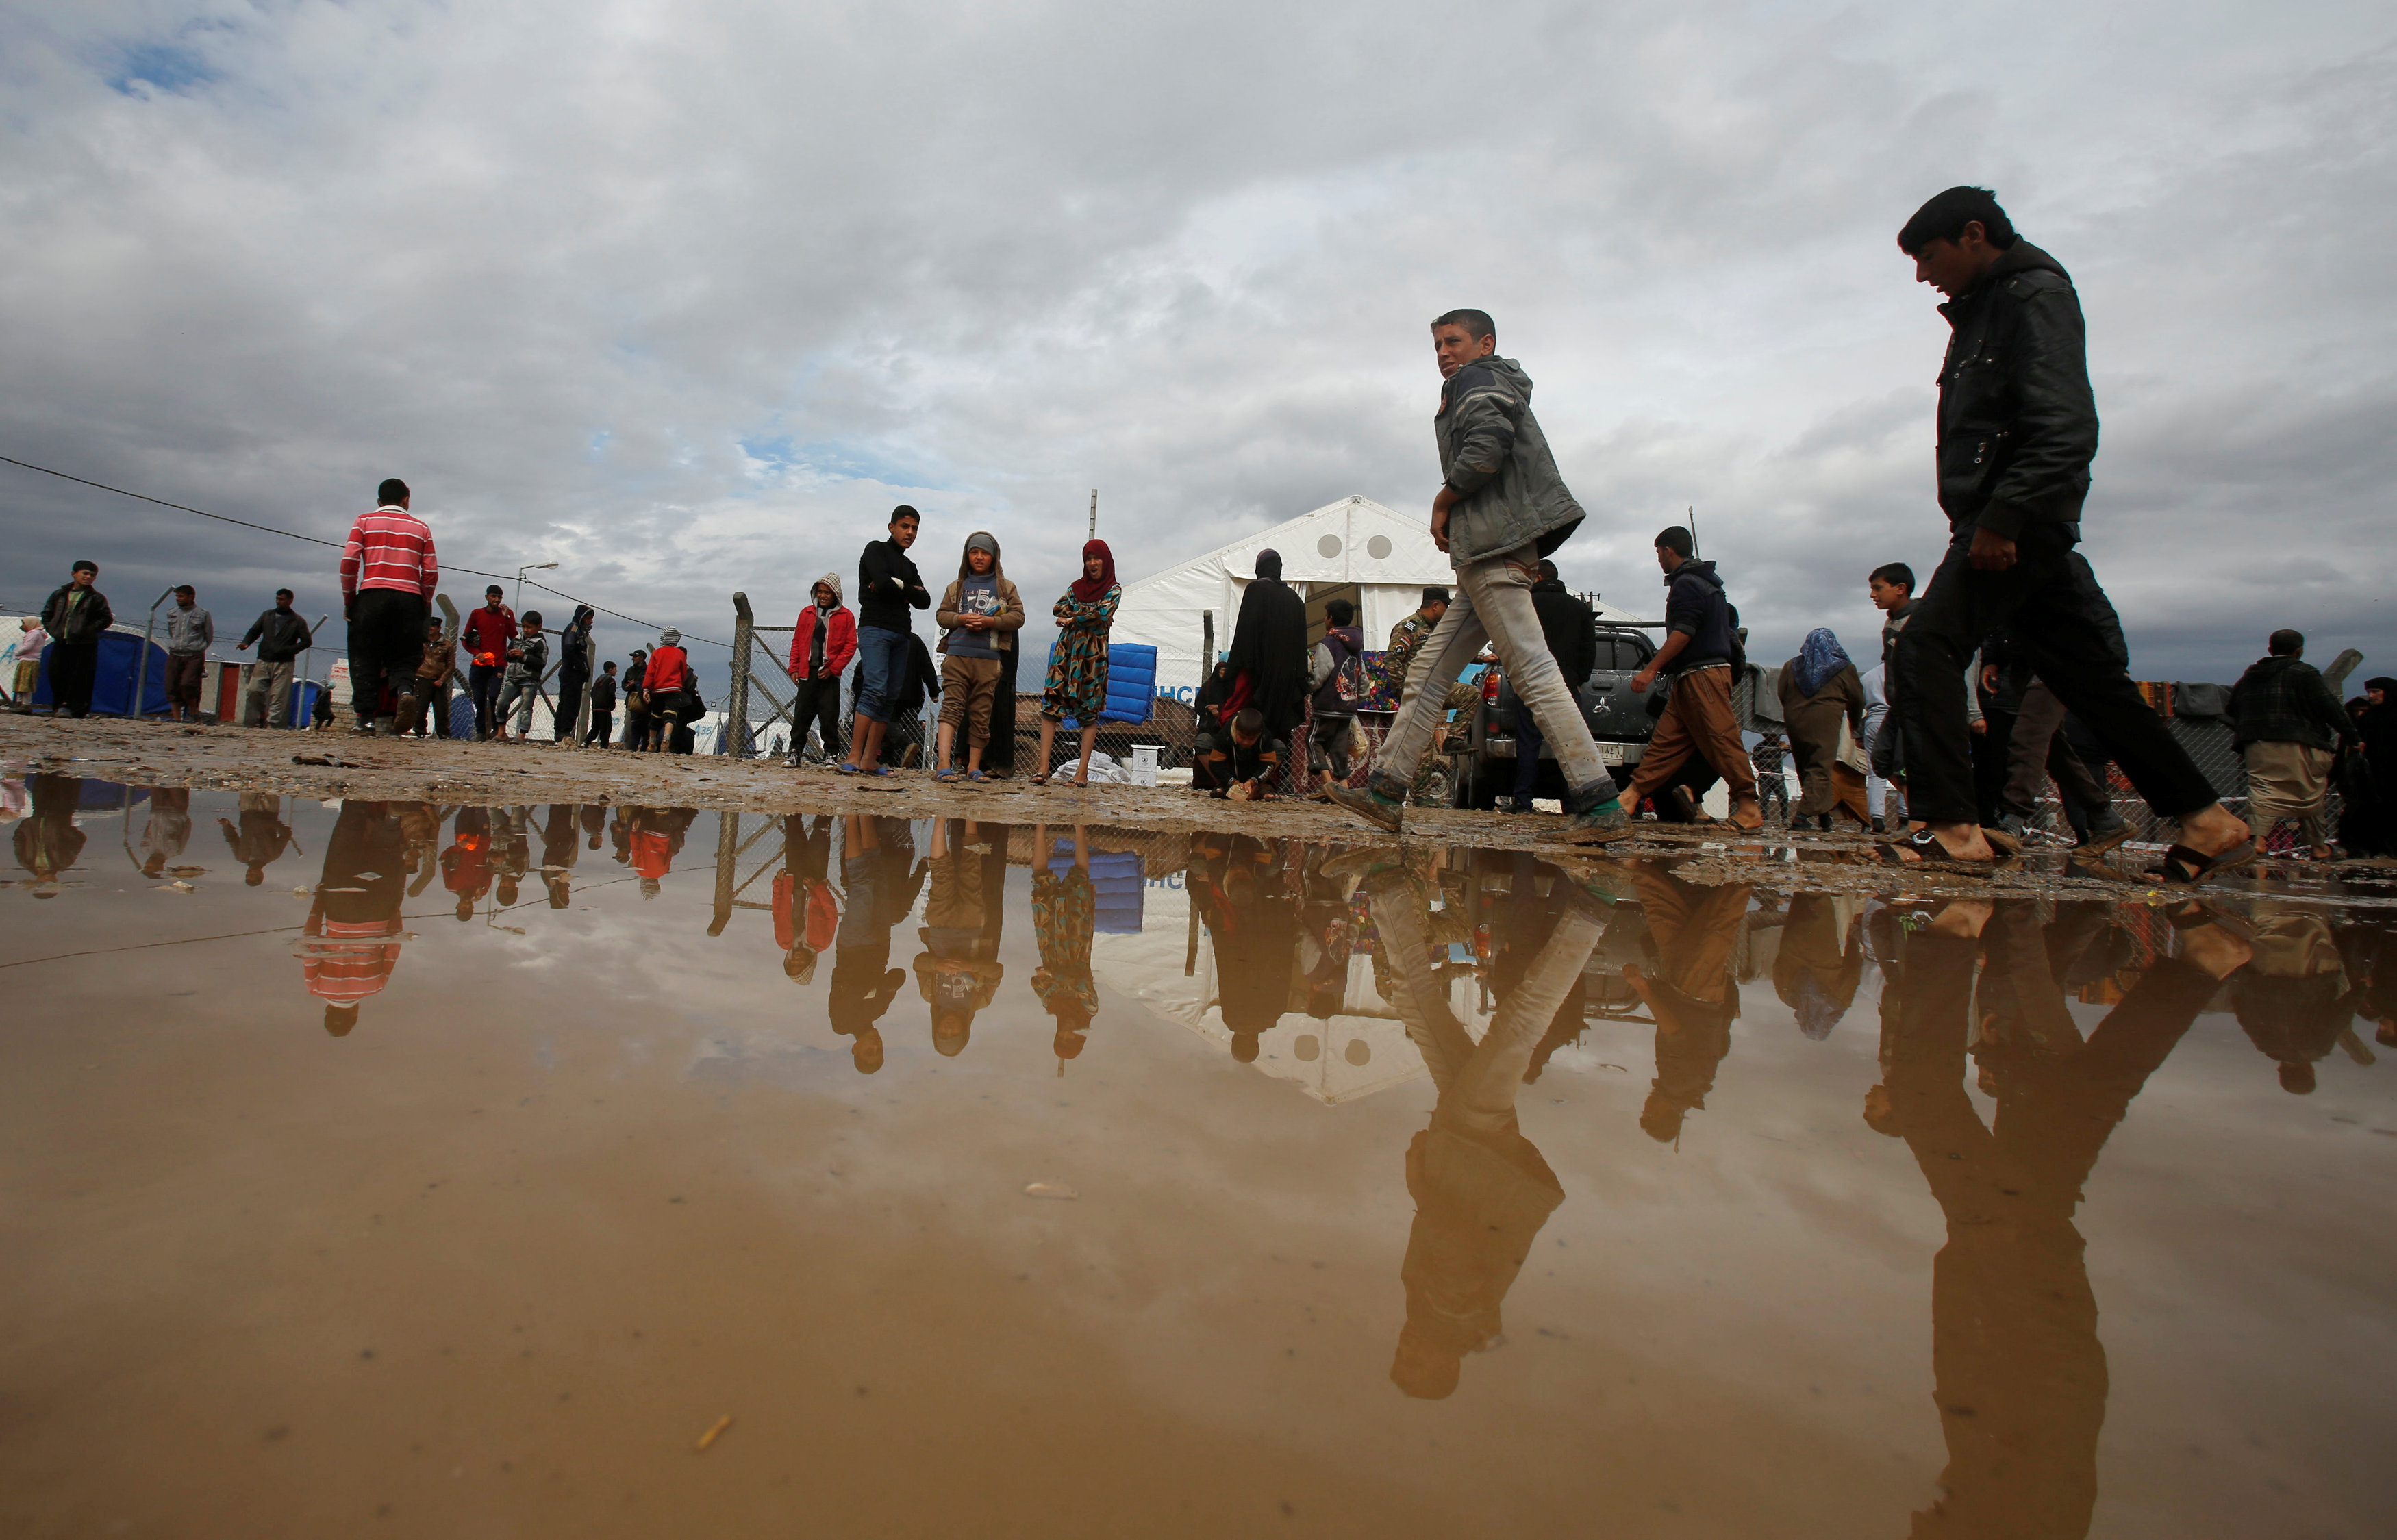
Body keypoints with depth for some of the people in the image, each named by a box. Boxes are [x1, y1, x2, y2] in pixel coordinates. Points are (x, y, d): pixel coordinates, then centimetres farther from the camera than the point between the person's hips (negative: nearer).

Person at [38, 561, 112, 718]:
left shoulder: (97, 598, 3)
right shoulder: (59, 594, 14)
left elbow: (107, 619, -2)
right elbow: (46, 614, 21)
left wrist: (88, 630, -10)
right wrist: (52, 629, 7)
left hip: (85, 645, -4)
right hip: (60, 643, 4)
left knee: (80, 678, -6)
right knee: (56, 675, 5)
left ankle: (78, 708, -2)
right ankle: (60, 705, 17)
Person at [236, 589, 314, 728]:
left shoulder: (298, 621, 4)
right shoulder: (267, 615, 16)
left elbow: (307, 641, 0)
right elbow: (254, 631, 17)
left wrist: (290, 650, -13)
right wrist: (245, 643, -3)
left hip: (284, 664, -4)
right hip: (264, 661, 4)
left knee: (279, 695, -7)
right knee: (254, 690, -3)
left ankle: (274, 723, -5)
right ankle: (251, 722, 2)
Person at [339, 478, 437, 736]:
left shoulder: (365, 521, 13)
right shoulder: (420, 527, 16)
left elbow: (349, 561, 1)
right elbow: (431, 572, 8)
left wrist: (348, 599, 9)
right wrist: (425, 604, 18)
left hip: (371, 597, -1)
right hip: (409, 598, 1)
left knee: (365, 658, 4)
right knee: (403, 657, 5)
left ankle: (367, 717, -3)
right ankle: (406, 689, -26)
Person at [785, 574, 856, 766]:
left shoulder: (846, 616, 3)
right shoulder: (807, 613, 13)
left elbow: (851, 646, -1)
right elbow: (797, 642, 15)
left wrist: (833, 668, -8)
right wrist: (794, 668, 6)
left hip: (829, 674, -3)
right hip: (807, 672, 3)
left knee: (829, 715, -2)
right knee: (801, 714, 3)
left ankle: (831, 754, 6)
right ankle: (795, 752, 10)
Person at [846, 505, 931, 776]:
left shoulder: (910, 567, 25)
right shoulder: (876, 550, 6)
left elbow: (924, 601, 10)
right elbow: (882, 582, -13)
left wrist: (896, 585, -3)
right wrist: (906, 589, 4)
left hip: (901, 636, 7)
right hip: (875, 629, -7)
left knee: (890, 698, -1)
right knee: (875, 689, -21)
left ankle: (870, 760, -1)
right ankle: (854, 757, -24)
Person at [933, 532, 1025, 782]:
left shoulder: (1006, 587, 13)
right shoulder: (957, 587, 17)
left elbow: (1018, 617, 5)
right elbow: (941, 615, 14)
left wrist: (991, 622, -9)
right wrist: (961, 619, -5)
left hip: (988, 658, 0)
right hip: (957, 655, 0)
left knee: (981, 714, 2)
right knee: (952, 706, -11)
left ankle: (974, 767, 10)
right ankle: (943, 764, -19)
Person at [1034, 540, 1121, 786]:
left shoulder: (1114, 590, 6)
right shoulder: (1077, 586, 18)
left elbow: (1102, 614, -12)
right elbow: (1057, 608, 5)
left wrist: (1072, 616, -3)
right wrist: (1087, 613, -7)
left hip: (1093, 653, -4)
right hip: (1066, 649, 4)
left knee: (1089, 710, -2)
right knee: (1050, 704, -9)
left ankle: (1083, 771, 0)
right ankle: (1044, 767, -13)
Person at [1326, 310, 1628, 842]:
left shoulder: (1478, 380, 2)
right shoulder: (1499, 388, 31)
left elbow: (1488, 444, -19)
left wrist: (1444, 499, -6)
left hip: (1495, 550, -11)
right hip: (1494, 554, 11)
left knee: (1532, 670, -15)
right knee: (1429, 669, 8)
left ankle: (1599, 802, -17)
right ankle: (1386, 790, 9)